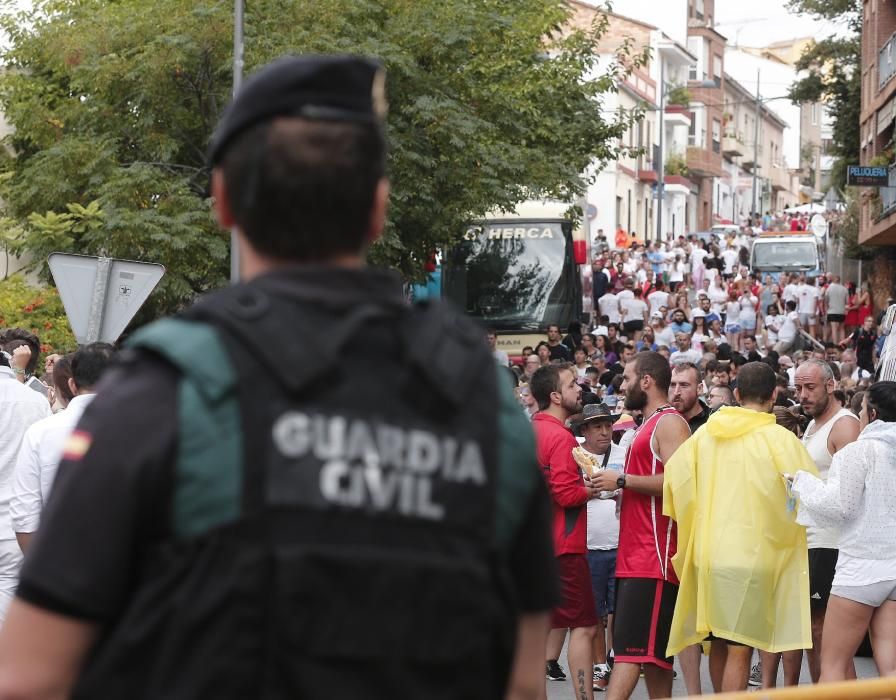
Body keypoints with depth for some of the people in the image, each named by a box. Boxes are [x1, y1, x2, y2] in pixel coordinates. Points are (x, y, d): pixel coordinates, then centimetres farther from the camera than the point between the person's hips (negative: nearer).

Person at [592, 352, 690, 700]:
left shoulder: (670, 422, -8)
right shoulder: (648, 425, 22)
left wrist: (622, 480, -16)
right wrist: (615, 484, 15)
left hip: (653, 551, -10)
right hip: (634, 552, 10)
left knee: (630, 644, -17)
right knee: (653, 648, 10)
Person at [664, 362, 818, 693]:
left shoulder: (705, 434, 3)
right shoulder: (780, 440, -10)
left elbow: (674, 476, 4)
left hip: (708, 553, 5)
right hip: (752, 554, -5)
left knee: (719, 642, 17)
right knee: (740, 649, -5)